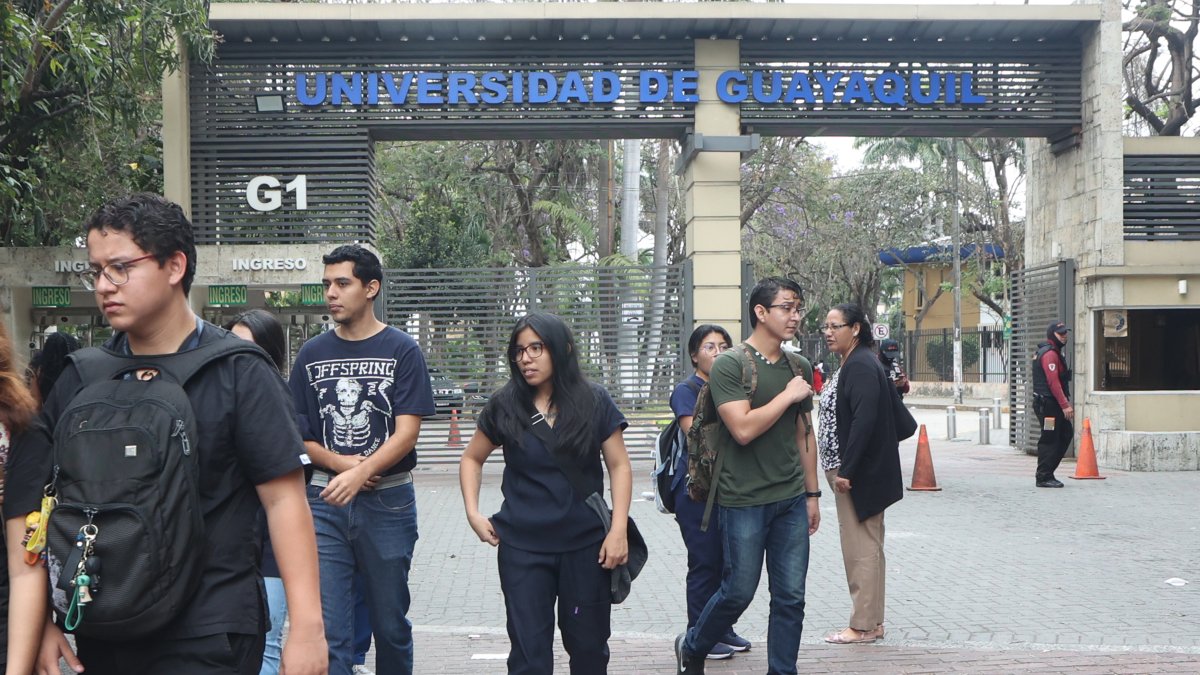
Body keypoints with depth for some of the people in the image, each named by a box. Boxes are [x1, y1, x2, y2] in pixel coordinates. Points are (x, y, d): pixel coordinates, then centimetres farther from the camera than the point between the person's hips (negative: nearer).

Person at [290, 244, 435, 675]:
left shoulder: (401, 350, -1)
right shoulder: (312, 353, 8)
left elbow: (406, 432, -9)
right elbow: (296, 434, 8)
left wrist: (362, 471, -24)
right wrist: (340, 462, -11)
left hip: (388, 499, -2)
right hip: (324, 501, 2)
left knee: (390, 623, 10)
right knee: (327, 629, -4)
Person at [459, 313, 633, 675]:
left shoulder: (595, 402, -2)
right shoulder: (504, 406, 1)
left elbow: (619, 467, -1)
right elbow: (472, 459, 13)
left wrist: (618, 529, -10)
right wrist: (473, 512, -1)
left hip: (586, 546, 0)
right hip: (522, 549, 0)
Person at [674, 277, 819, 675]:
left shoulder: (798, 369, 10)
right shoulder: (730, 365, -10)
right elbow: (743, 429, -22)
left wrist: (812, 493, 15)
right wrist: (789, 396, -15)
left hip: (791, 499, 5)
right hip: (744, 502, -5)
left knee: (791, 597, 5)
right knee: (739, 592, 4)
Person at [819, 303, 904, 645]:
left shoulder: (860, 367, -16)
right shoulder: (852, 365, 16)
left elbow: (864, 420, -25)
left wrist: (846, 471, -24)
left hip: (858, 475, -11)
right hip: (851, 471, 11)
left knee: (861, 549, -4)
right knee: (866, 547, 14)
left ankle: (863, 626, 3)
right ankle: (872, 621, 22)